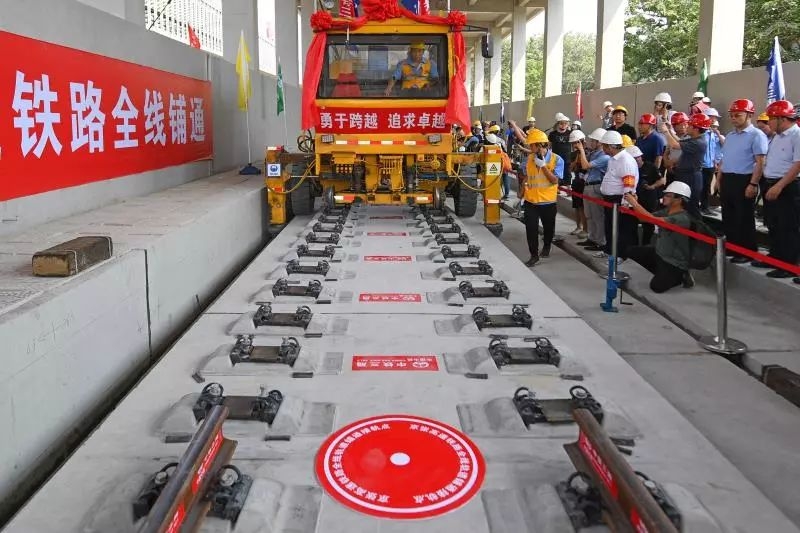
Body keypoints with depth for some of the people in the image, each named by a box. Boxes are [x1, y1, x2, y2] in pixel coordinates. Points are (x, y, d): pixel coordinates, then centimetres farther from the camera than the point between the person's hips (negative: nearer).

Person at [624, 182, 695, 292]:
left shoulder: (682, 219, -27)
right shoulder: (666, 211, 3)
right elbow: (646, 217, -2)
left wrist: (635, 204, -30)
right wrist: (634, 204, -20)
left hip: (675, 263, -9)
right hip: (659, 253, 9)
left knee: (656, 286, -22)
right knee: (632, 251, 2)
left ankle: (679, 276, 8)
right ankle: (661, 273, 11)